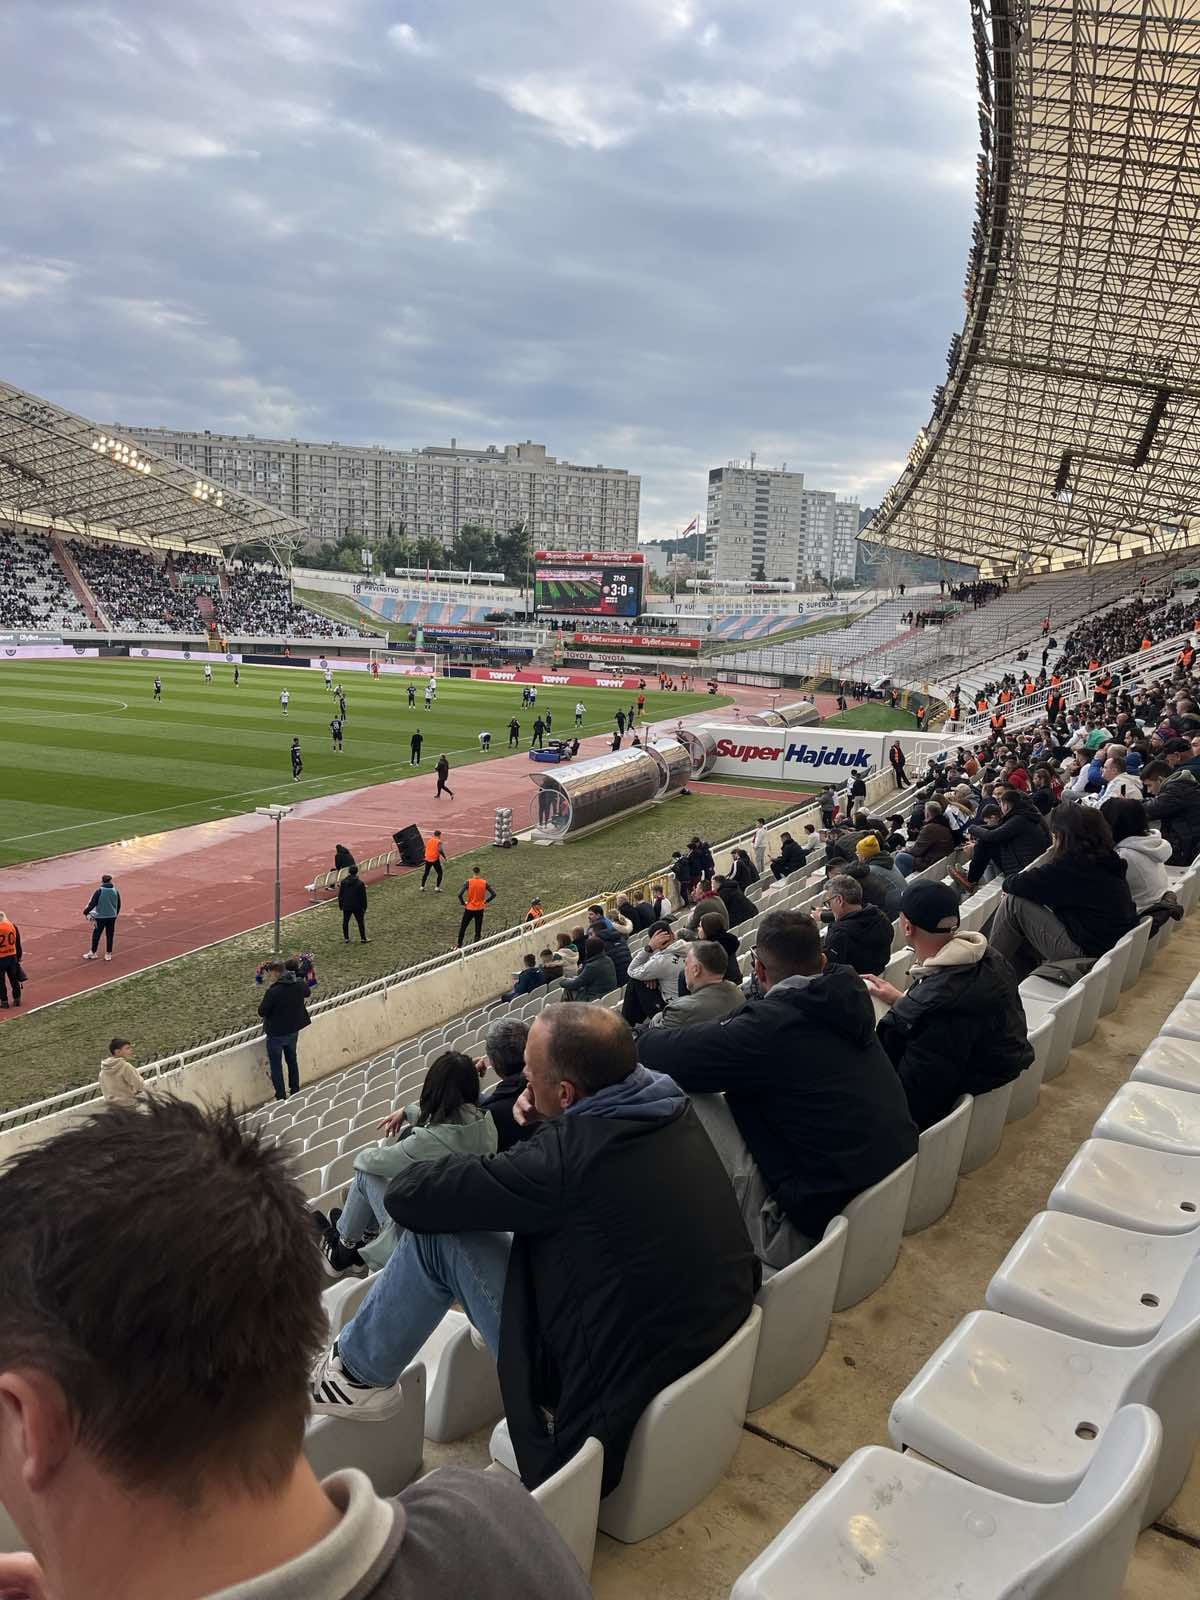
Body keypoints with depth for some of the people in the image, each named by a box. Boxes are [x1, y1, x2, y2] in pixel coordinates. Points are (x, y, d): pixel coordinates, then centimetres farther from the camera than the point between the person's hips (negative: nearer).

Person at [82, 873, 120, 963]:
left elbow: (92, 903, -10)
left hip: (100, 917, -3)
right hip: (112, 917, 3)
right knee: (110, 935, 9)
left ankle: (93, 953, 20)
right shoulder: (115, 891, -1)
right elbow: (119, 905, 7)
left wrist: (86, 912, 6)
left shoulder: (99, 891, -12)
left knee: (96, 935, 10)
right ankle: (108, 954, 13)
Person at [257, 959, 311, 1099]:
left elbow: (262, 1012, -19)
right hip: (294, 1030, 6)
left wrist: (262, 1002, -2)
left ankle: (281, 1097, 14)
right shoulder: (300, 984, -9)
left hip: (276, 1034, -6)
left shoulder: (273, 991, -29)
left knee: (276, 1066, 9)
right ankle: (295, 1091, 34)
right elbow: (306, 992, 14)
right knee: (292, 1060, 24)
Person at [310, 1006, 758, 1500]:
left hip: (615, 1385, -8)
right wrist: (544, 1115, -1)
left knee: (436, 1235, -4)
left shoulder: (565, 1157, -30)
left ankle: (359, 1376, 20)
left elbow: (407, 1196, -19)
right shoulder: (672, 1106, -7)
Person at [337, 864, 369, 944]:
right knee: (360, 922, 9)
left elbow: (340, 895, 1)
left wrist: (340, 905, 12)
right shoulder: (360, 883, -12)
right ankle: (363, 938, 12)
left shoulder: (343, 882, -5)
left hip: (346, 906, 2)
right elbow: (363, 896, -8)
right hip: (357, 907, -2)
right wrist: (364, 907, 2)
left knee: (345, 922, 15)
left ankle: (346, 938, 18)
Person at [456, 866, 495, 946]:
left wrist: (463, 903, -4)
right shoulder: (484, 882, -7)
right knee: (478, 929, 12)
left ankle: (458, 946, 23)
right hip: (480, 909, 1)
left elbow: (460, 894, -19)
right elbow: (493, 894, -7)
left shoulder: (468, 882, -12)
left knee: (462, 927, 16)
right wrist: (485, 902, 3)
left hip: (469, 909, -1)